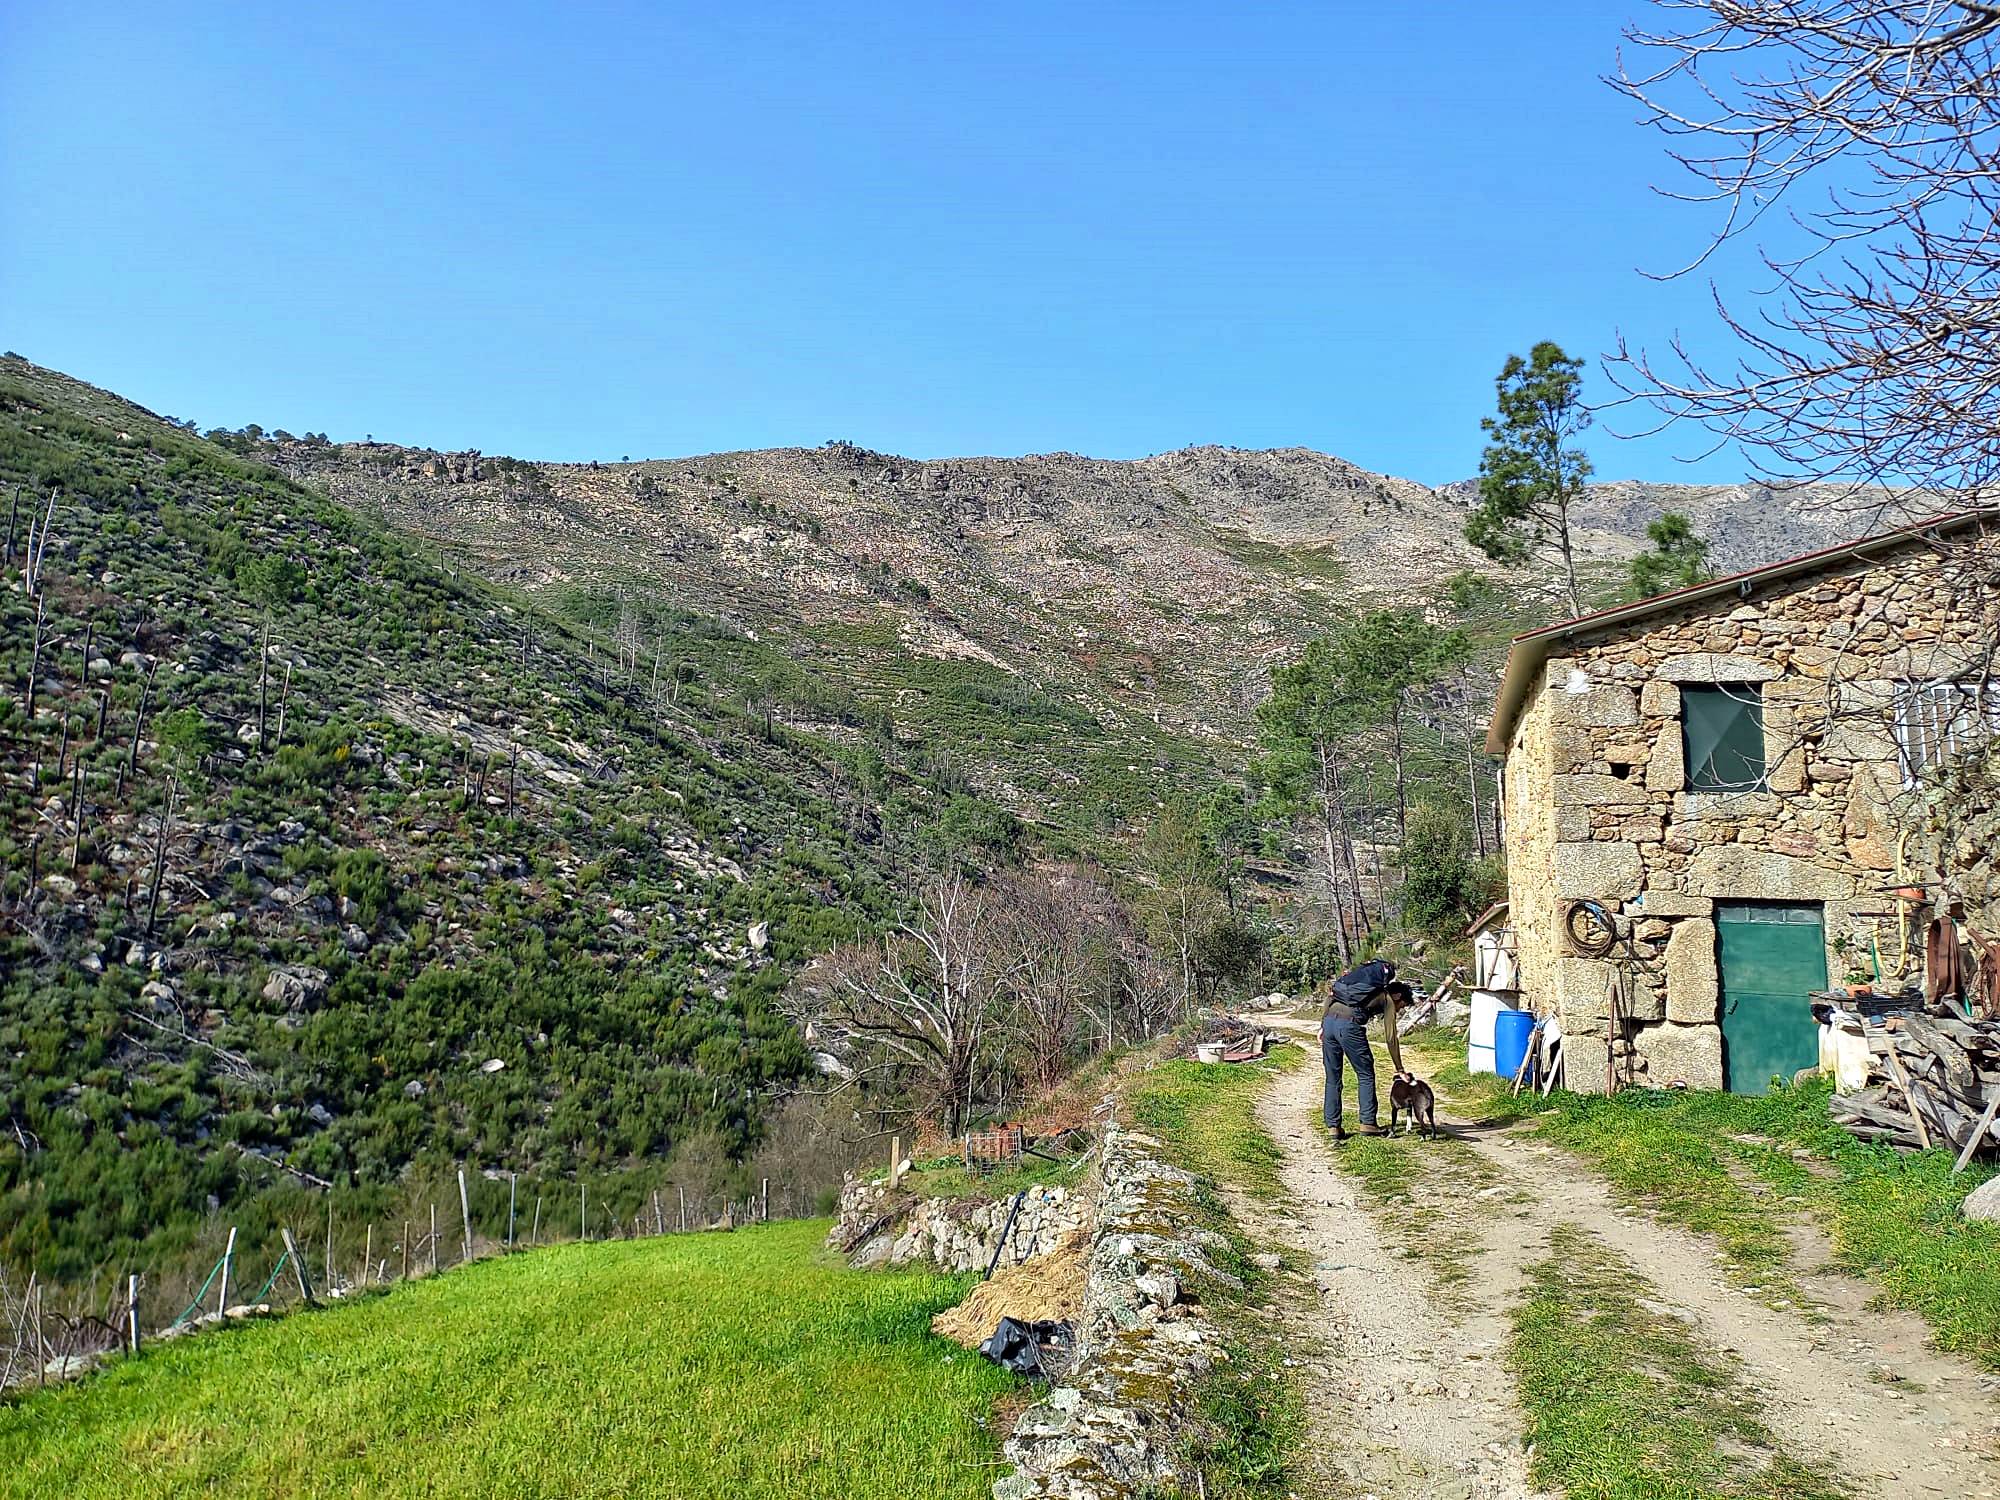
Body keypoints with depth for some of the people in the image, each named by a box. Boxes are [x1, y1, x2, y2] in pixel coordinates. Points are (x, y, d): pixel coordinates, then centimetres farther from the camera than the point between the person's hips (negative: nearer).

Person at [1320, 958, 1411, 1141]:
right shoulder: (1387, 1000, 13)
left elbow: (1330, 996, 19)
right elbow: (1391, 1038, 11)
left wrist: (1323, 1026, 16)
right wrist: (1399, 1070, 17)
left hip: (1329, 1021, 6)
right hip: (1350, 1025, -6)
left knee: (1332, 1077, 13)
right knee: (1365, 1075, 11)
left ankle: (1333, 1125, 14)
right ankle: (1368, 1123, 10)